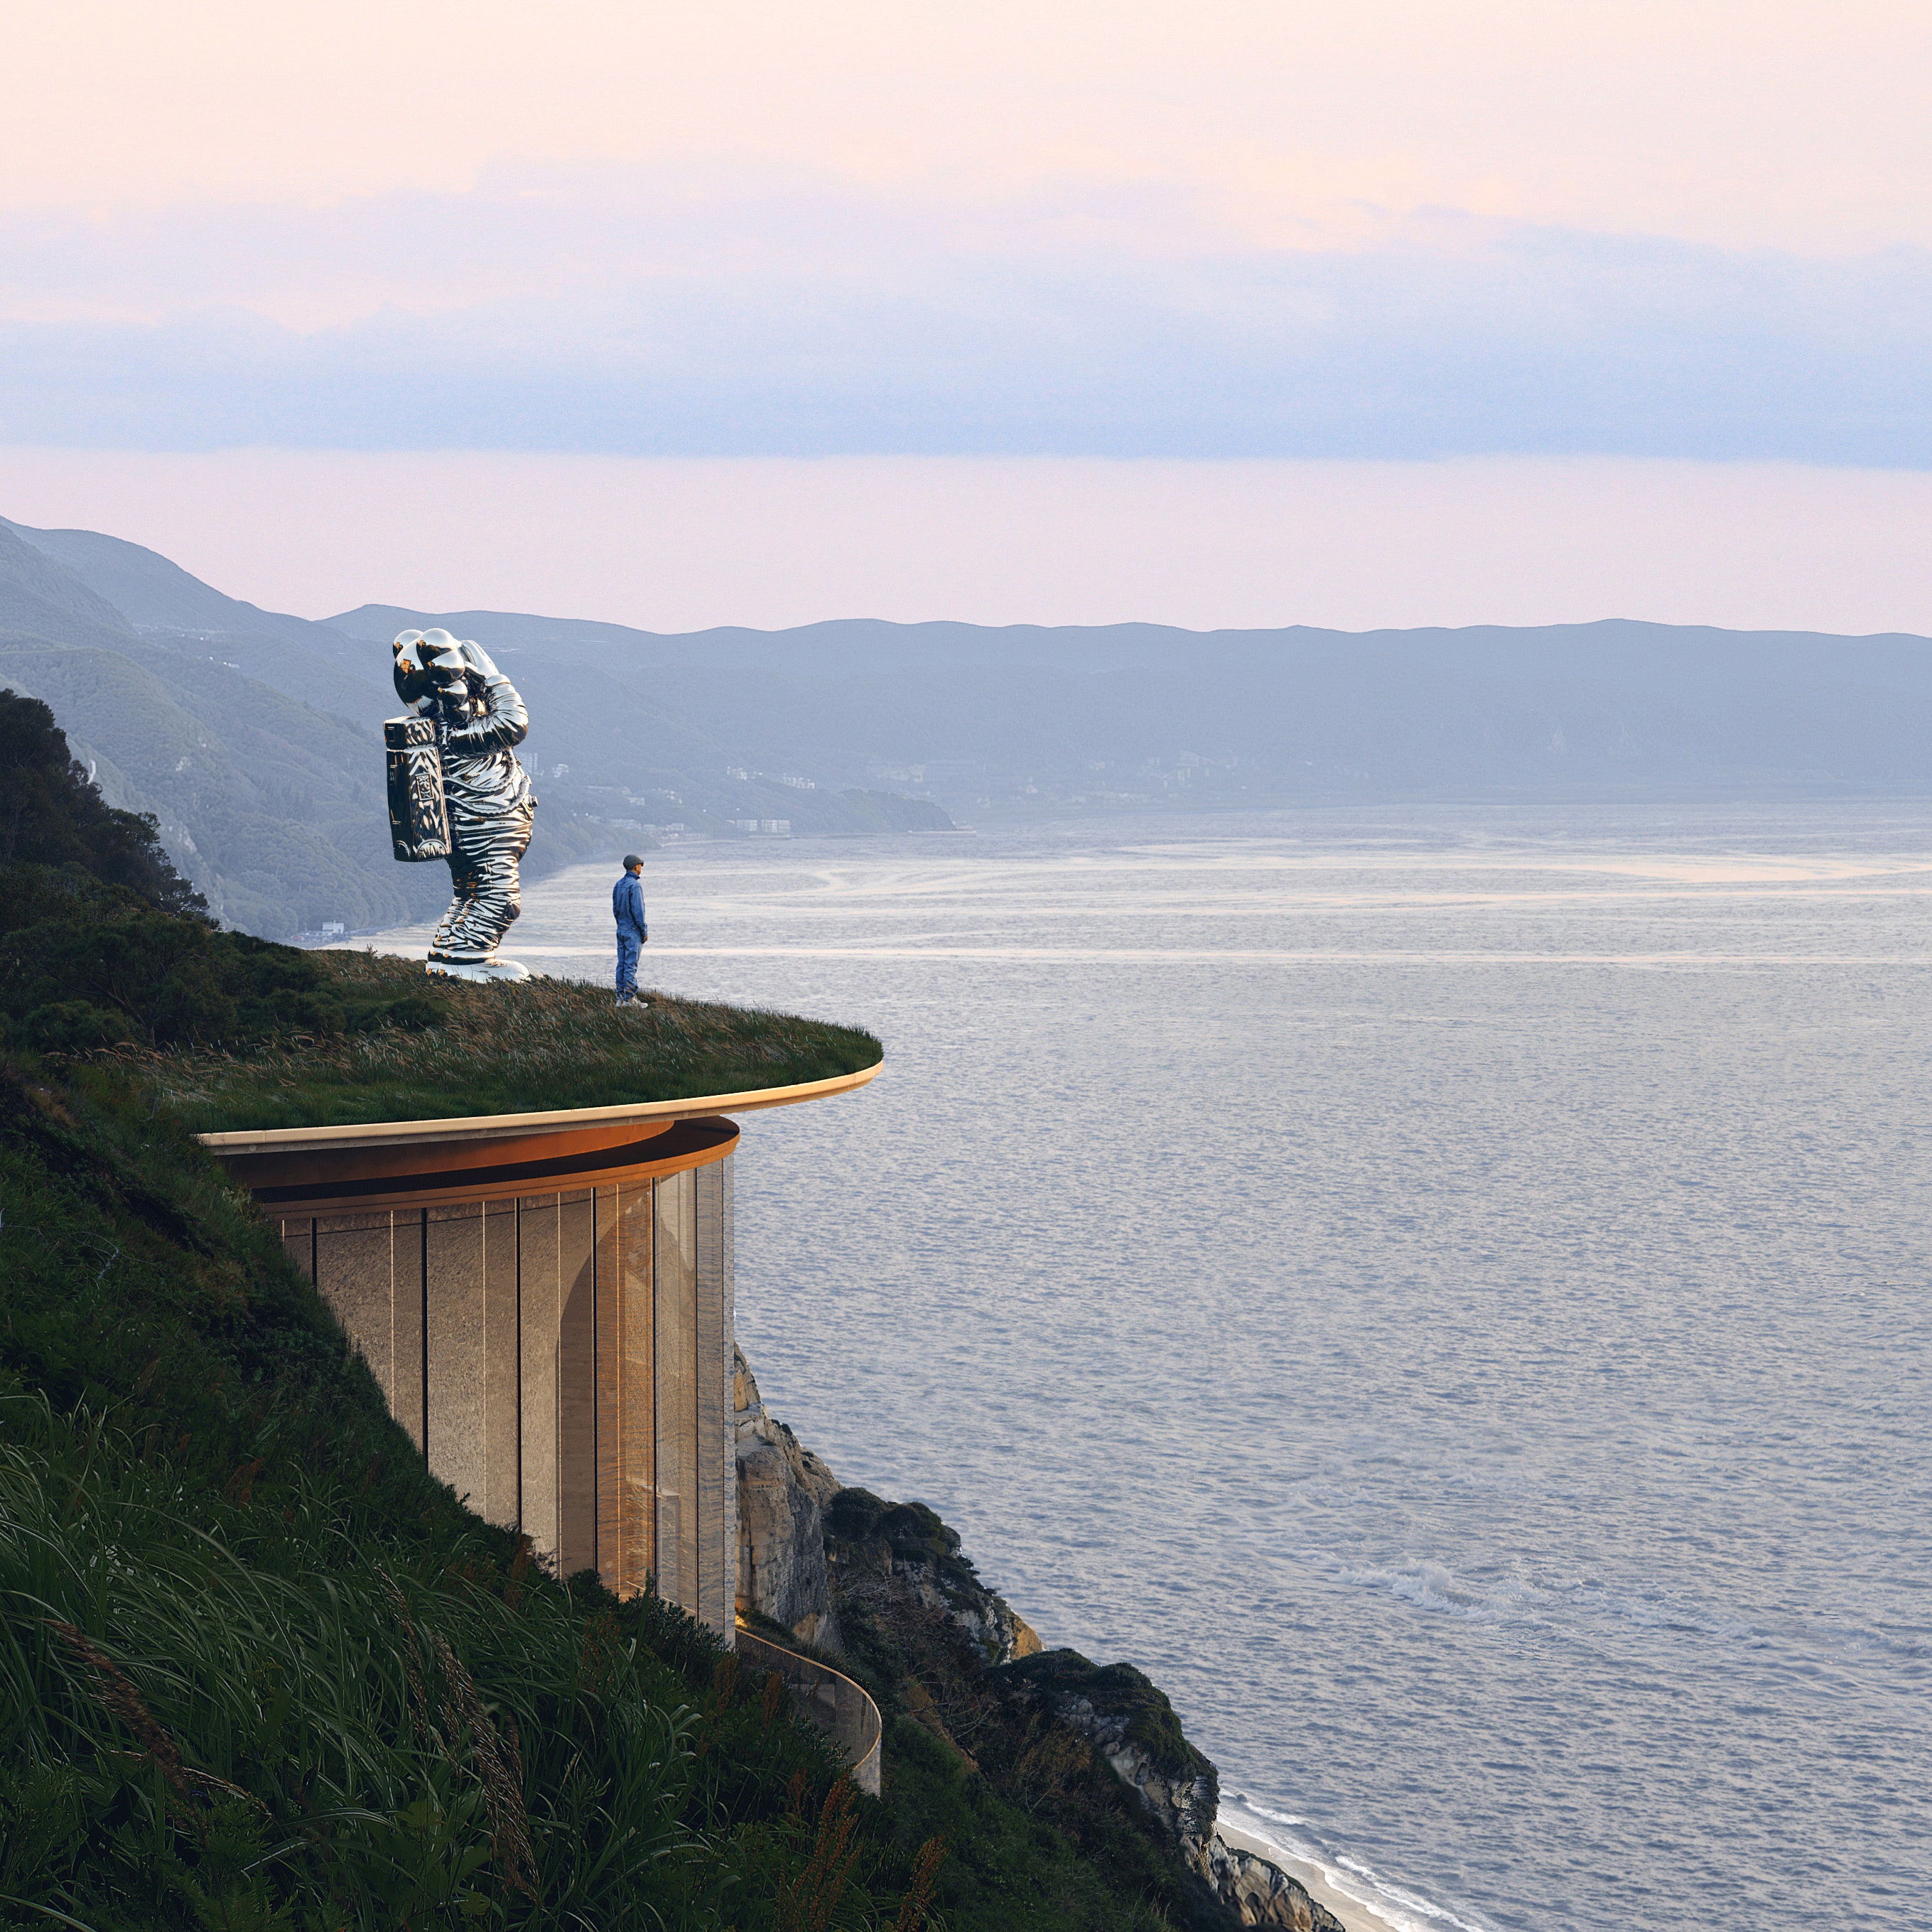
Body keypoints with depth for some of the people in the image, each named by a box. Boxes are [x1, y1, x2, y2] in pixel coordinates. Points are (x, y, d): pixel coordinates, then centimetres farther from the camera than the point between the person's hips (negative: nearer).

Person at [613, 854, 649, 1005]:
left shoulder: (618, 885, 8)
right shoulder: (634, 886, -17)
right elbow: (638, 912, -19)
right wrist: (645, 932, -11)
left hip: (621, 930, 8)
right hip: (633, 931, -8)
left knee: (622, 964, 9)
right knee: (631, 965, -6)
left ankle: (620, 998, 9)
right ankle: (629, 998, -5)